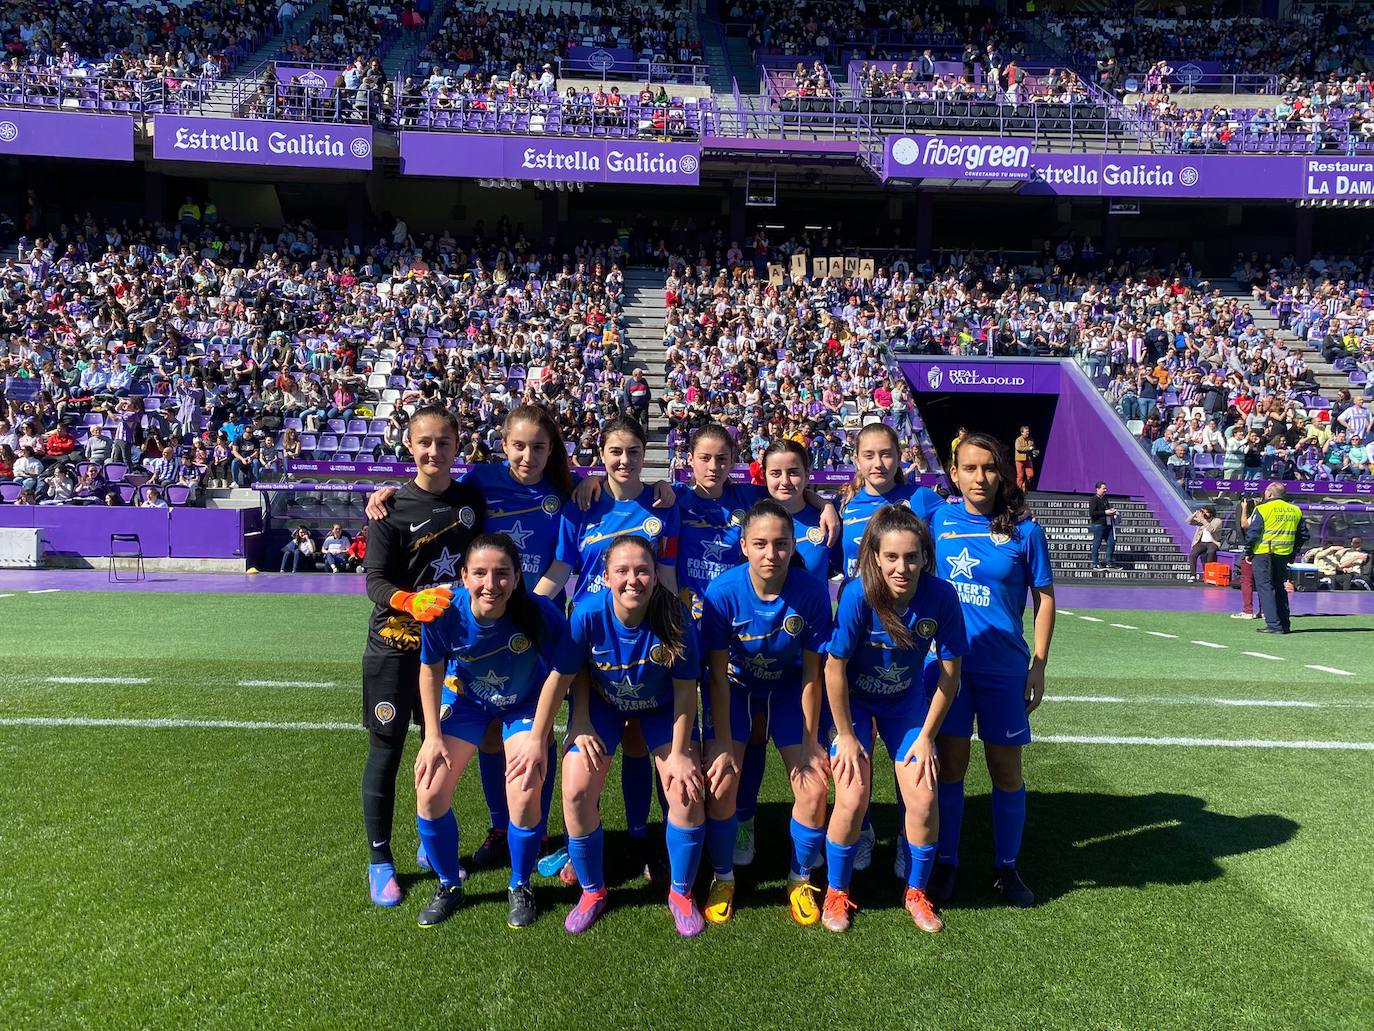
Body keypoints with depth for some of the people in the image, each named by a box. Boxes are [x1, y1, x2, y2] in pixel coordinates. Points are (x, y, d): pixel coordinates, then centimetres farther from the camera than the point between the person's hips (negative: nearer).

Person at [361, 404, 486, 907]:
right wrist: (411, 601, -30)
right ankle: (380, 860, 19)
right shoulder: (392, 509, -10)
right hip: (394, 645, -3)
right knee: (386, 748, 3)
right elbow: (375, 579, -14)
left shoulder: (473, 500, 1)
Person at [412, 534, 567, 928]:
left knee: (524, 797, -16)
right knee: (429, 792, -6)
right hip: (466, 698, 2)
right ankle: (449, 885, 22)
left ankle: (520, 887, 15)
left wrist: (537, 738, -16)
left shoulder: (541, 614, -35)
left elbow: (556, 674, -18)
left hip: (524, 703, -2)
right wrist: (433, 736, -7)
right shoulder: (444, 612, -30)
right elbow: (431, 671, -10)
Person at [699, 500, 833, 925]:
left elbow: (811, 674, -16)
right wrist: (723, 745, -19)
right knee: (721, 781, -14)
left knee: (814, 786, -8)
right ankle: (722, 878, 13)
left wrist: (810, 743, -11)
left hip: (788, 687, 1)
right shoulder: (723, 592, -28)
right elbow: (718, 675, -20)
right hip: (735, 685, -1)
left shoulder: (811, 591, -26)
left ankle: (800, 880, 18)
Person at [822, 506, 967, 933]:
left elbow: (950, 673, -10)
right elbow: (835, 669, -20)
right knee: (853, 800, -12)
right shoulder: (858, 595, -31)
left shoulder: (941, 596, -24)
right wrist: (847, 737, -13)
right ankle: (836, 893, 14)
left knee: (924, 799, -6)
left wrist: (926, 737, -6)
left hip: (907, 700, 2)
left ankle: (916, 893, 21)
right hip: (853, 699, -2)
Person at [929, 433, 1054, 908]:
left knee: (1007, 771, 10)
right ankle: (945, 863, 25)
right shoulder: (937, 520, -1)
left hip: (1005, 669, 0)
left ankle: (1006, 867, 28)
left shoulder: (1024, 530, -5)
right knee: (949, 767, 8)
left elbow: (1044, 599, 1)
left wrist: (1039, 666, -2)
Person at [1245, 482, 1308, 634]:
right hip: (1285, 554, 6)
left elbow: (1253, 532, -12)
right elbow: (1303, 535, 14)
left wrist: (1248, 552, -2)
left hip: (1263, 553, -6)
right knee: (1280, 588, 16)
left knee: (1265, 587, -2)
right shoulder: (1296, 510, 10)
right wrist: (1294, 552, 20)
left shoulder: (1263, 509, -9)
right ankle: (1285, 624, 18)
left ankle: (1274, 624, -9)